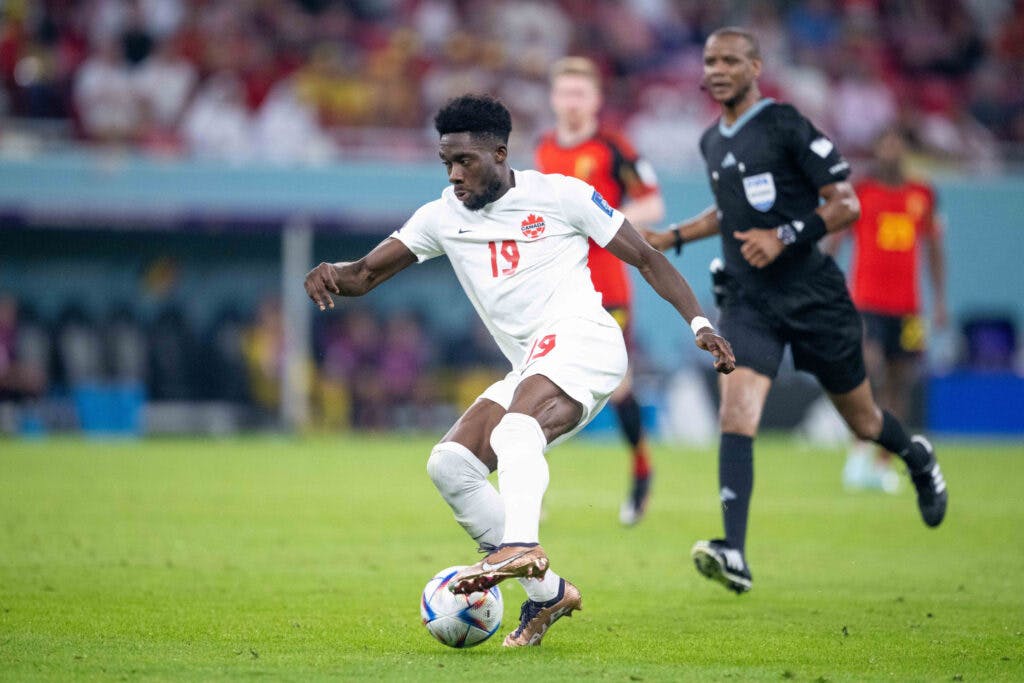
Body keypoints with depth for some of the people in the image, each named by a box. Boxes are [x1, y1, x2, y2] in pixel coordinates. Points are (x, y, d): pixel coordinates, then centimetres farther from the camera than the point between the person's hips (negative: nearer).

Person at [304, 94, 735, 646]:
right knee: (449, 463, -9)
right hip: (529, 370, 7)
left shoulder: (560, 195, 2)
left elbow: (646, 259, 5)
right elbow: (366, 275, 12)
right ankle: (547, 592, -4)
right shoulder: (443, 216, 14)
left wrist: (698, 322, -5)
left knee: (516, 426, -35)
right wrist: (331, 274, -12)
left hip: (581, 337, -7)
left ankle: (521, 547, -59)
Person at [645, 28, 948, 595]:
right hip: (748, 303, 4)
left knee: (862, 421, 12)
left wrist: (785, 237, -22)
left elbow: (847, 204, -11)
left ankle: (919, 461, 47)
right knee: (736, 416, -19)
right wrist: (672, 238, 19)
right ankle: (733, 556, -28)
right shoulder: (712, 142, 11)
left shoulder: (787, 127, -10)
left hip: (813, 296, -4)